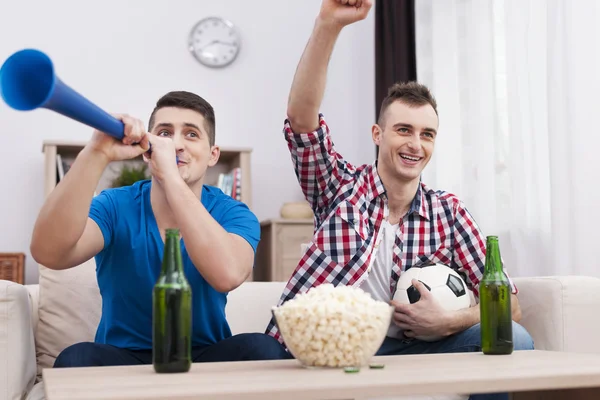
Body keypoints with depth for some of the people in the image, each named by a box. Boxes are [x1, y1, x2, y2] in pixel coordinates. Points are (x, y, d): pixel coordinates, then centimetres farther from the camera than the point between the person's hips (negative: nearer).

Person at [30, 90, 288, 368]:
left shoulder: (232, 214, -6)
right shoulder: (115, 207, -6)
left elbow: (228, 276, -31)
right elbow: (49, 254, -28)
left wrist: (170, 175, -33)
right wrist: (96, 154, -38)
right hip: (122, 358, 0)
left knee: (261, 348, -28)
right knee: (77, 358, -32)